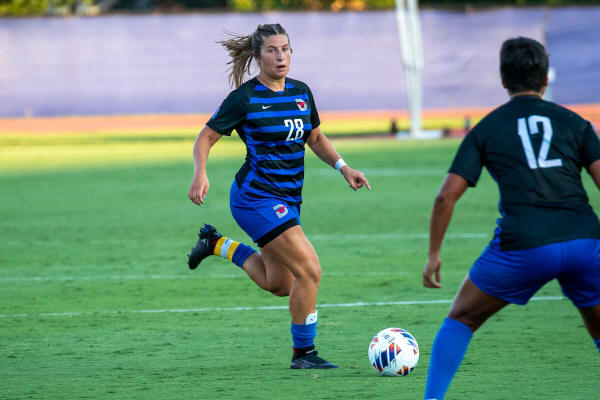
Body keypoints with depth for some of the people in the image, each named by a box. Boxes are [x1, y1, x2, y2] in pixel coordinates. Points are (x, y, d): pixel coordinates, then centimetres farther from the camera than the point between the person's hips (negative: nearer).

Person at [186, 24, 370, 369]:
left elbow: (316, 138, 19)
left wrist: (343, 167, 4)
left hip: (288, 199, 8)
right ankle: (304, 353, -3)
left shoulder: (301, 92, 6)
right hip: (256, 197, -8)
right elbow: (206, 138, -8)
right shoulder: (245, 98, -12)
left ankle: (218, 243, 34)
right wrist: (201, 174, -25)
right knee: (310, 270, -16)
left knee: (278, 285, 17)